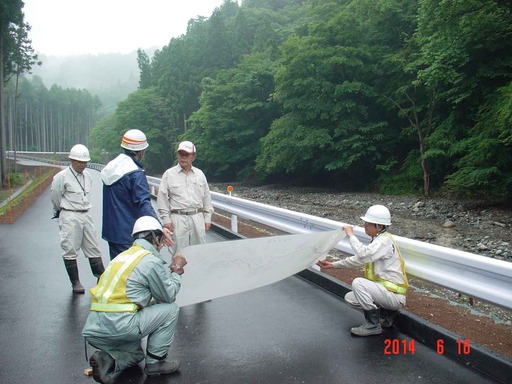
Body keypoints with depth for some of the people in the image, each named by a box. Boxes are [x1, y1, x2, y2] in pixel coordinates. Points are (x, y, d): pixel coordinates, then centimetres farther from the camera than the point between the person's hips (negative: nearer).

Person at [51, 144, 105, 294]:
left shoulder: (87, 176, 8)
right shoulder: (62, 177, -11)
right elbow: (55, 197, -3)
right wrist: (61, 212, 9)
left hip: (86, 215, 6)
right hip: (69, 217, -6)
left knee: (93, 249, 9)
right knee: (70, 250, 2)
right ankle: (76, 283, 12)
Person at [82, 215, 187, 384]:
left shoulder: (123, 255, 18)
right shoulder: (151, 261, -8)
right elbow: (168, 296, 3)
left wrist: (172, 272, 26)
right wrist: (177, 271, 16)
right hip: (118, 327, -9)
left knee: (135, 353, 32)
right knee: (171, 309, 7)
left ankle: (107, 360, 4)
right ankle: (156, 362, 9)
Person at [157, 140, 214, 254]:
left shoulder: (199, 174, 11)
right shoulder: (169, 174, 2)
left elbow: (206, 197, 13)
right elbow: (162, 199, 1)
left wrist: (207, 218, 9)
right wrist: (166, 219, -5)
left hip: (197, 217, 3)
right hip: (178, 218, -3)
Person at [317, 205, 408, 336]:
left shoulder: (385, 241, -20)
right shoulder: (378, 240, 10)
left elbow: (363, 254, -37)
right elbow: (358, 259, 17)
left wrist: (351, 235, -22)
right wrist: (332, 265, 13)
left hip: (394, 295, -10)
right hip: (386, 290, 10)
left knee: (358, 283, -25)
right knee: (350, 298, 10)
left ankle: (373, 325, -11)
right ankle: (387, 313, 13)